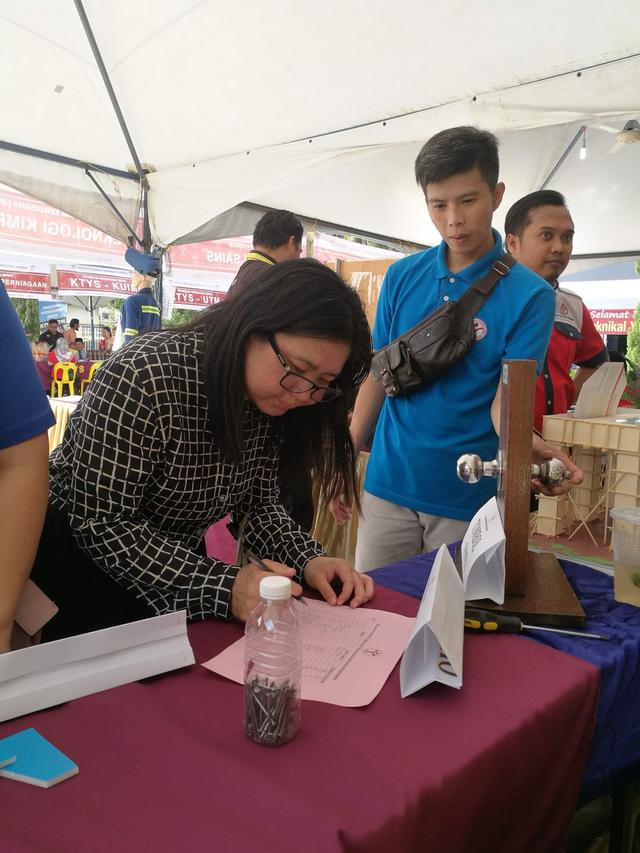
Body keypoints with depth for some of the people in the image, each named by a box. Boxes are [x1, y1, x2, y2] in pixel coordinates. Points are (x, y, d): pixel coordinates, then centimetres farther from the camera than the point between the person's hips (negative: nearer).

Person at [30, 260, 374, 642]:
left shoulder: (268, 402, -7)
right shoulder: (146, 376, -28)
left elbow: (258, 502, -1)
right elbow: (100, 523, -27)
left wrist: (309, 560, -19)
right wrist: (223, 587, -35)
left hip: (176, 564, 5)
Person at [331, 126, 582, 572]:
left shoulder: (530, 295, -7)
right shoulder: (402, 277, 1)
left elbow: (506, 400, -12)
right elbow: (379, 374, 6)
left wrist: (528, 447, -34)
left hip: (468, 496, -2)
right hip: (388, 484, 3)